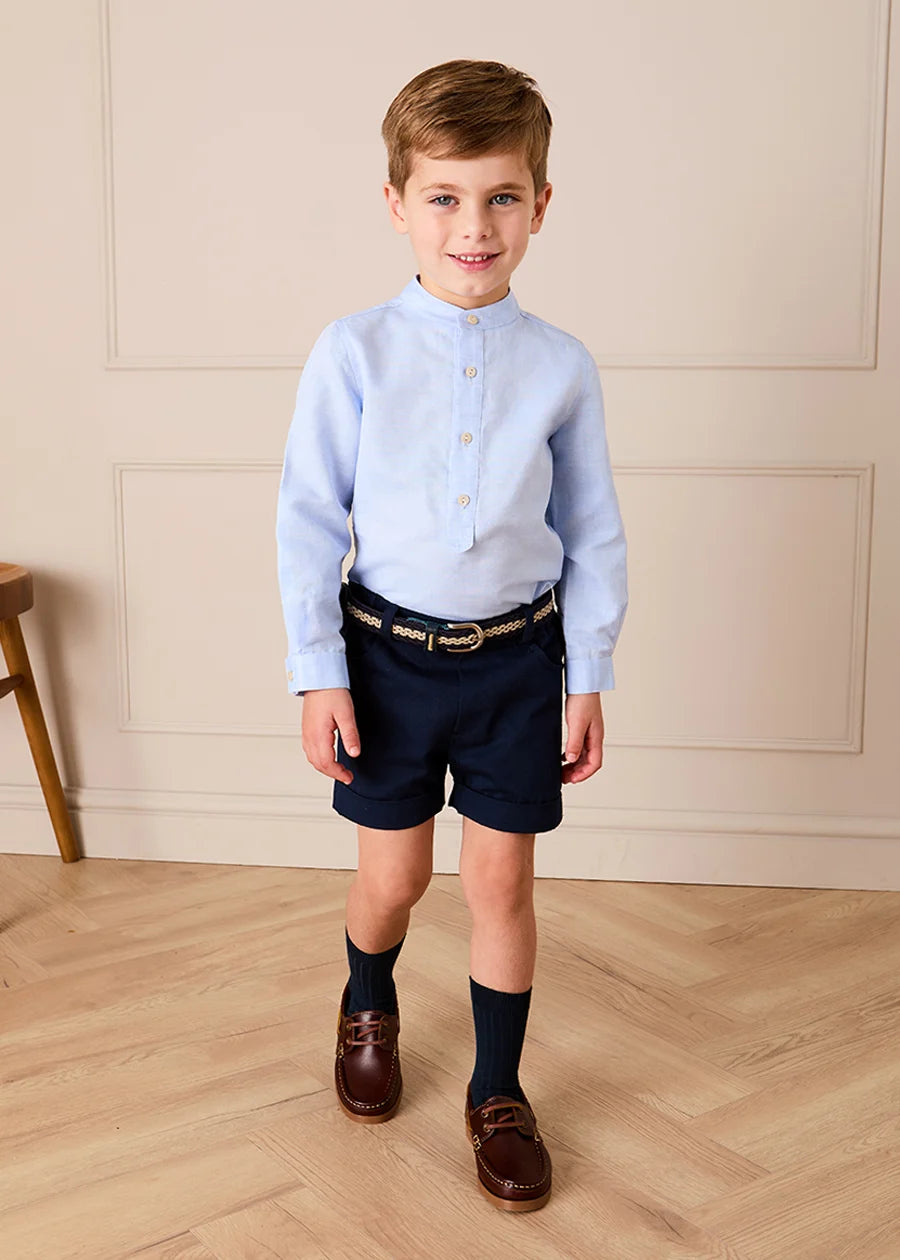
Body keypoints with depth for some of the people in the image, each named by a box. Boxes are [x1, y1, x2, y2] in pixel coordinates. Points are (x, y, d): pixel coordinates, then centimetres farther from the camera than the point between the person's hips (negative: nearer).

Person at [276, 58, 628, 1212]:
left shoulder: (561, 366, -4)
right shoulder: (353, 353, -8)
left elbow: (592, 531, 2)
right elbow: (308, 517, -5)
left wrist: (588, 679, 2)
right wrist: (319, 673, -8)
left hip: (516, 658, 1)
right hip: (389, 651, 0)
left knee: (502, 881, 8)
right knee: (393, 876, 13)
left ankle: (498, 1095, 29)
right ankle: (368, 1012, 47)